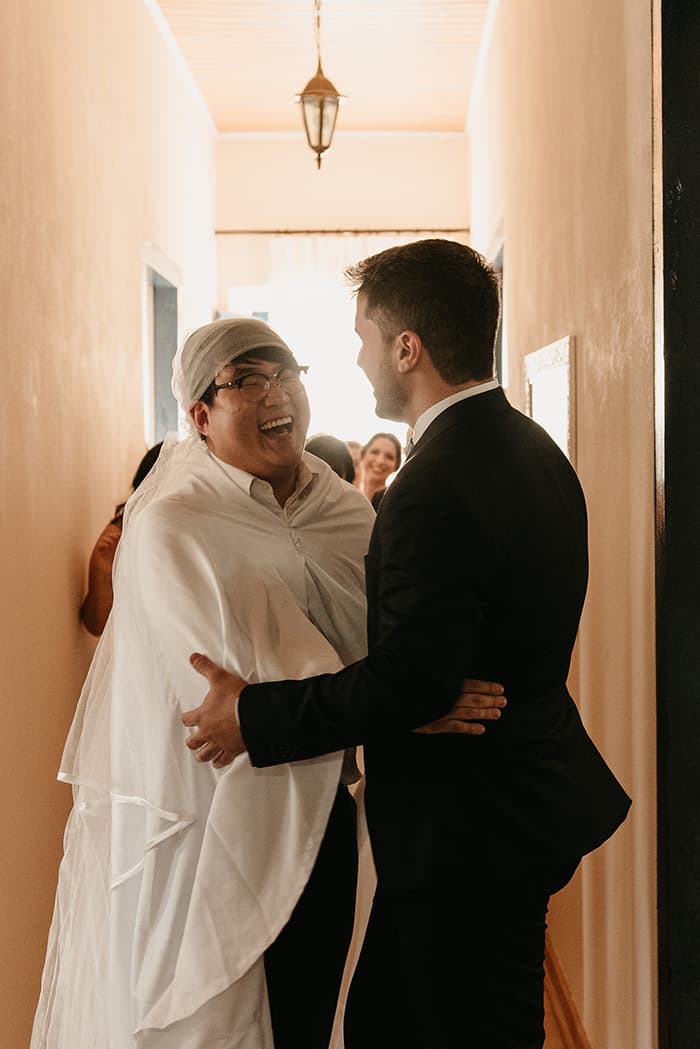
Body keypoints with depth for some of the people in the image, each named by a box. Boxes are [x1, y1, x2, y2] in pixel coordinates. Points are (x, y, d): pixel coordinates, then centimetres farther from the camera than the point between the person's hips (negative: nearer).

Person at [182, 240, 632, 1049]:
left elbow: (406, 683, -26)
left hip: (470, 830, -9)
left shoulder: (435, 490, -25)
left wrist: (254, 718, -16)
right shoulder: (533, 448, 7)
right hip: (522, 794, 9)